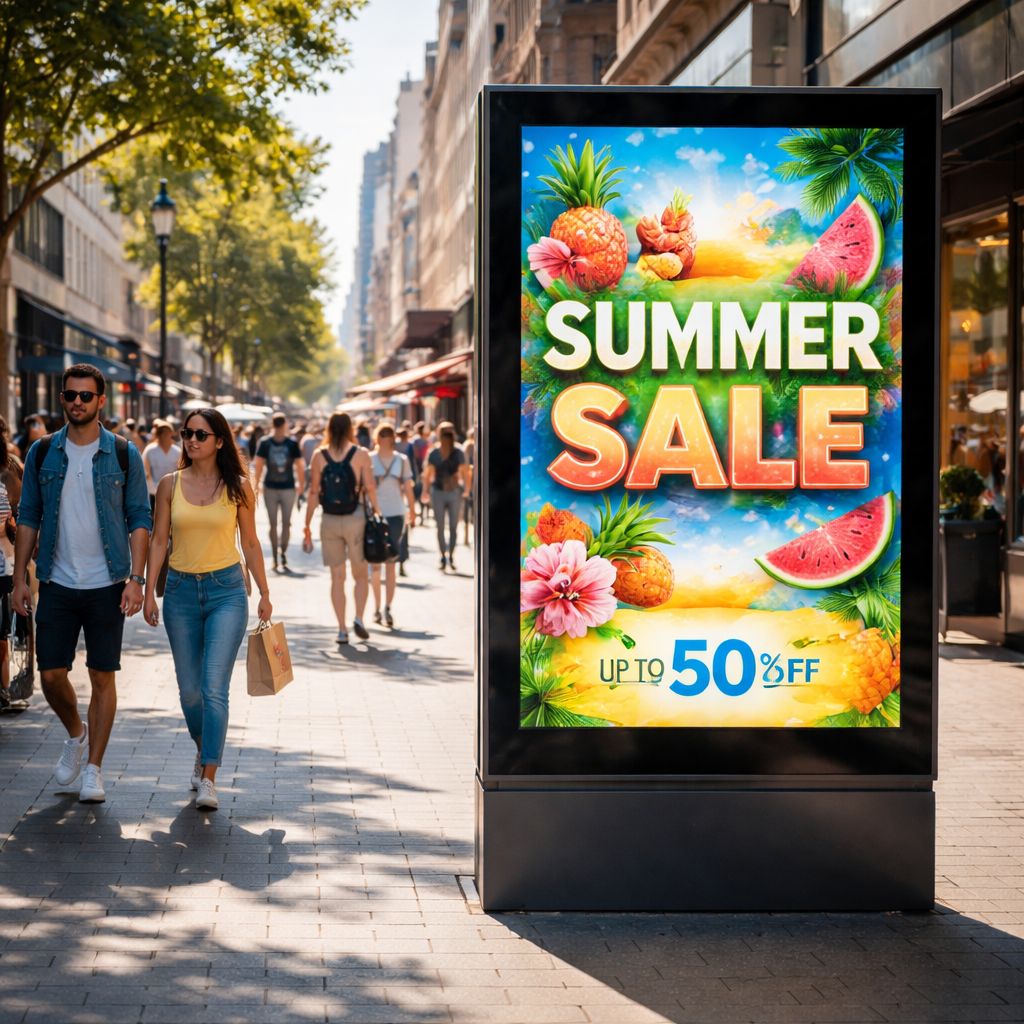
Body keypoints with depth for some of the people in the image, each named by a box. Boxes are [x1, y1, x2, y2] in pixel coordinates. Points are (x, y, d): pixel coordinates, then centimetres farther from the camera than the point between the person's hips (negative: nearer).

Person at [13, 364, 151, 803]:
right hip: (57, 583, 2)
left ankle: (93, 769, 11)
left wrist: (135, 579, -9)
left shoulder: (124, 455, -1)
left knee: (102, 677, 1)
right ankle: (75, 734, 31)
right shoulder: (42, 453, 4)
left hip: (106, 585, -2)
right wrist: (19, 578, 2)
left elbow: (140, 519, 0)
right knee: (51, 674, 1)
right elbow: (28, 517, 8)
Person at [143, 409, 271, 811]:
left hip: (226, 589, -2)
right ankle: (204, 750, 38)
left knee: (214, 687, -13)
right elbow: (158, 540, 6)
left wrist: (264, 593, 6)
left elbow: (250, 542, 7)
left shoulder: (238, 487, 0)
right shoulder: (171, 484, 3)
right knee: (189, 688, 9)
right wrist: (149, 592, -1)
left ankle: (208, 779, -11)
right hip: (181, 590, 2)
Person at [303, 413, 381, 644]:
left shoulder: (319, 456, -1)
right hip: (355, 519, -1)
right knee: (360, 575, 12)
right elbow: (370, 488, -10)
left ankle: (342, 629, 7)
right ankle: (358, 618, -6)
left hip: (329, 521, 1)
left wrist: (307, 526, 3)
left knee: (337, 577, 9)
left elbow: (313, 493, -2)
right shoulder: (361, 454, -4)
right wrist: (377, 514, 2)